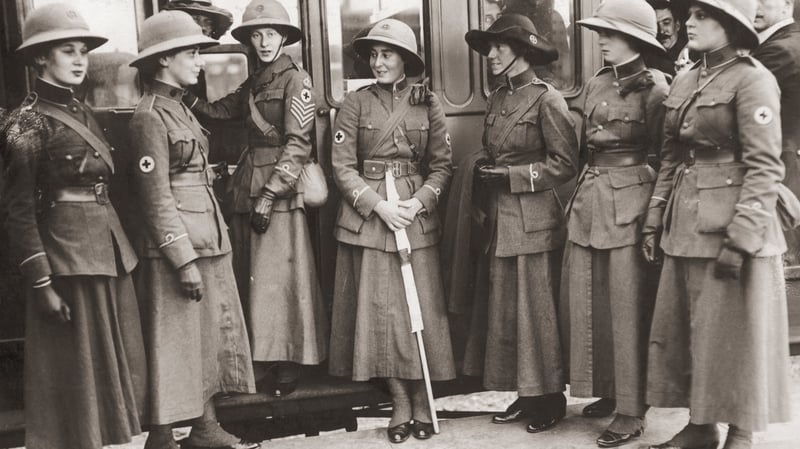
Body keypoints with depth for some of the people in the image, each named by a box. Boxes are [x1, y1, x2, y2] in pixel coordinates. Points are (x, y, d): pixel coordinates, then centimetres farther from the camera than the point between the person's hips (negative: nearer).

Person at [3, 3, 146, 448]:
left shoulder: (82, 113, 12)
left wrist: (120, 250, 11)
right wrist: (42, 283, -16)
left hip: (110, 247, 8)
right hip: (67, 251, -8)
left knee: (117, 364, 14)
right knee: (77, 369, 3)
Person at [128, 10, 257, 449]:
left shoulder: (181, 109, 15)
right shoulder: (150, 117, -12)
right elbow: (156, 198, -16)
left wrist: (212, 245, 15)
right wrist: (185, 261, -19)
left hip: (208, 240, 9)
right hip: (174, 246, -9)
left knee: (212, 334, 14)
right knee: (174, 341, 0)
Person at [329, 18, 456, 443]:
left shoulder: (427, 103, 4)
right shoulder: (355, 103, 2)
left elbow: (442, 165, 4)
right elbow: (343, 167, -2)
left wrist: (419, 202, -12)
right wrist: (379, 205, -13)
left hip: (417, 216, 0)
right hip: (367, 215, 0)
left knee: (421, 307, 2)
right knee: (379, 309, 2)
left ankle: (422, 400, 15)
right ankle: (400, 402, 13)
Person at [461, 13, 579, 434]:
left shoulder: (546, 99, -9)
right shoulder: (497, 98, 12)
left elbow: (565, 164, -11)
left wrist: (511, 175, -15)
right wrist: (483, 168, 3)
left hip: (534, 221, -7)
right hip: (499, 220, 7)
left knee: (536, 310, 2)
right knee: (503, 307, 11)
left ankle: (550, 398, 17)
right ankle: (526, 394, 23)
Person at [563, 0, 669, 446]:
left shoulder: (653, 86, -8)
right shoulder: (596, 84, 12)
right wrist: (581, 196, 16)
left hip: (630, 200, -7)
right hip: (589, 199, 7)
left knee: (628, 307, 0)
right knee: (590, 302, 12)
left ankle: (632, 409, 11)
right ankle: (608, 389, 28)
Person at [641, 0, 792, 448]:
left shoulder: (752, 79, -10)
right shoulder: (685, 81, 12)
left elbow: (765, 168, -15)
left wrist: (741, 237, -20)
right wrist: (655, 219, 10)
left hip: (732, 224, -7)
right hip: (686, 226, 8)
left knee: (734, 336, 2)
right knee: (686, 332, 12)